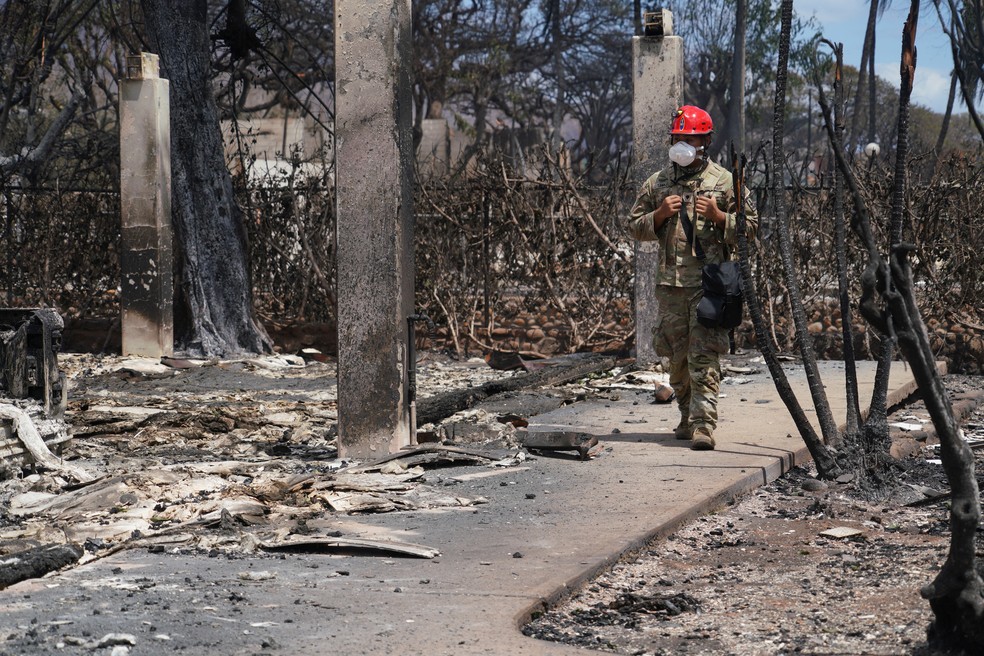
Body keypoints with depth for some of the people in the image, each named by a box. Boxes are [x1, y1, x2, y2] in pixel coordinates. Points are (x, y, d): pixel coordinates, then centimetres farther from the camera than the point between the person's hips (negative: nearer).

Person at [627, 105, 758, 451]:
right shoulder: (657, 183, 12)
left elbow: (751, 225, 3)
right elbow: (635, 226, 15)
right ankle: (688, 417, 26)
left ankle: (704, 425, -14)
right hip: (670, 283, 4)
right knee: (677, 357, 10)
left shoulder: (724, 181, 2)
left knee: (704, 356, -11)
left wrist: (718, 216, -12)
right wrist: (660, 214, -4)